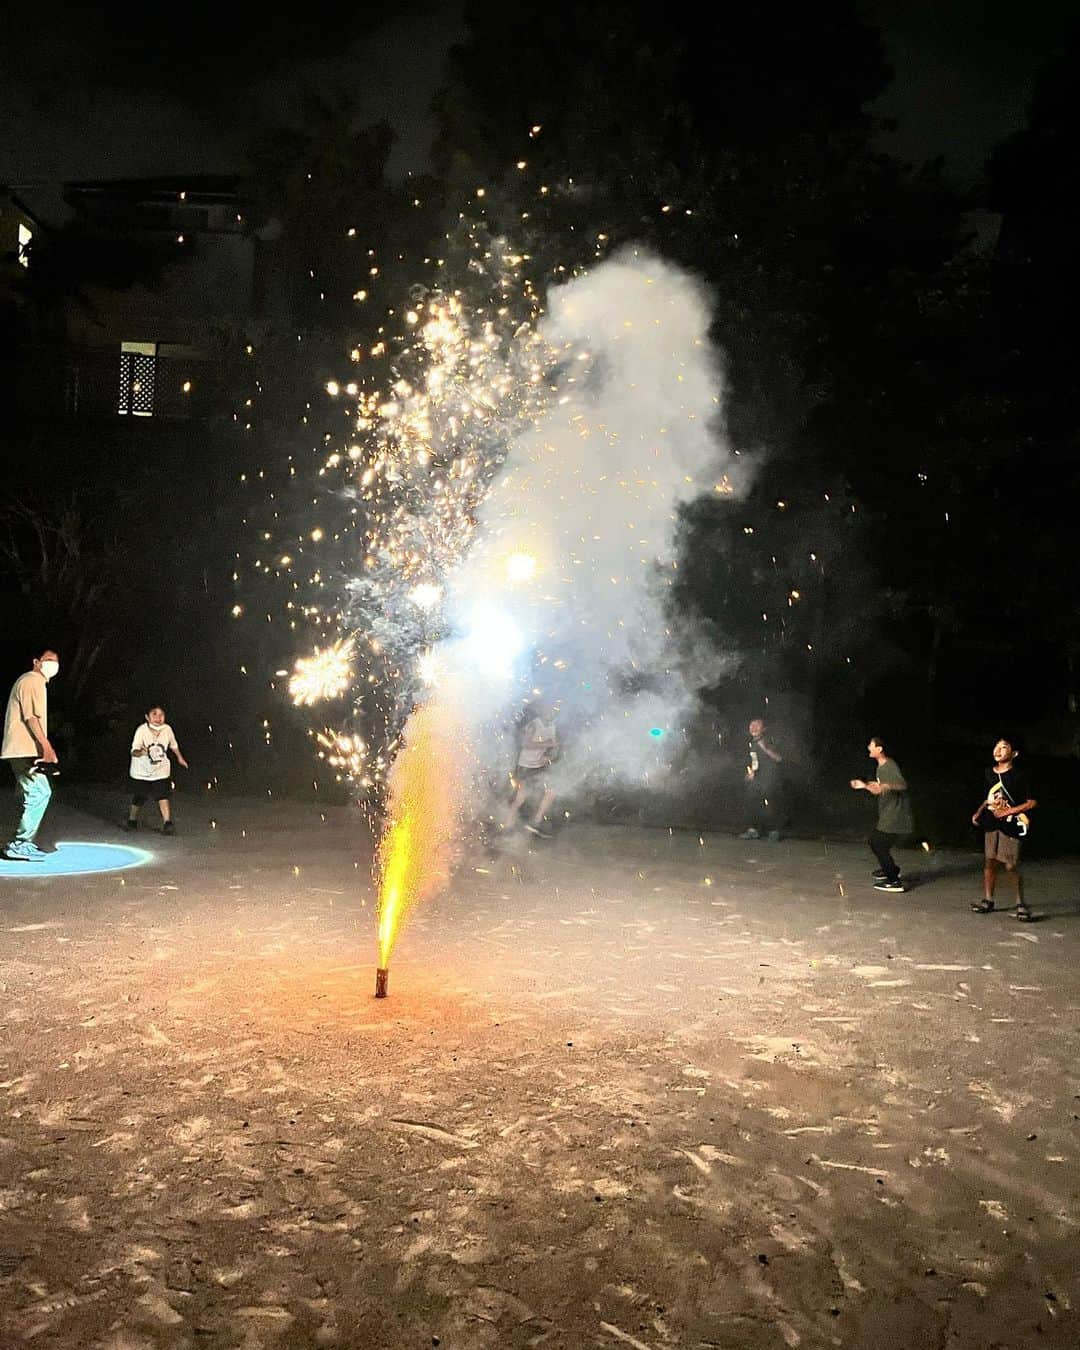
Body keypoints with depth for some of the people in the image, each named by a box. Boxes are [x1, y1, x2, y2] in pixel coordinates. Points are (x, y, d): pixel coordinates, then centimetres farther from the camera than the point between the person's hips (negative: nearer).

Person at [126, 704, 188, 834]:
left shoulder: (167, 729, -13)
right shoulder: (142, 730, -24)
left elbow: (173, 744, 9)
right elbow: (134, 751, -33)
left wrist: (179, 757, 23)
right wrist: (140, 752, -56)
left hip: (161, 771, 1)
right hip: (142, 771, -1)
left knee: (163, 797, -12)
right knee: (138, 799, 13)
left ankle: (167, 823, -10)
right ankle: (132, 820, 37)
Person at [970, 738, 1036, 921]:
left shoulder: (1018, 776, -10)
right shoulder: (989, 773, 8)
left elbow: (1032, 802, -10)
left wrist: (1008, 811, -15)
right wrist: (979, 812, 9)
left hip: (1010, 825, -6)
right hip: (991, 824, 6)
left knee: (1011, 866, -6)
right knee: (989, 862, 8)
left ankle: (1021, 904, 7)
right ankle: (988, 900, 17)